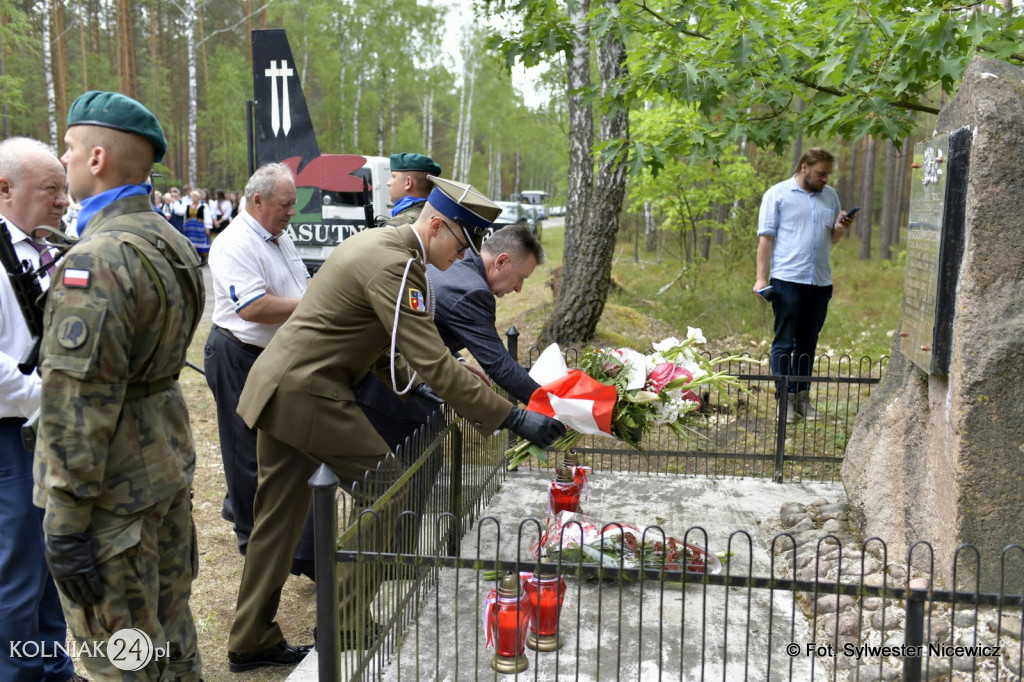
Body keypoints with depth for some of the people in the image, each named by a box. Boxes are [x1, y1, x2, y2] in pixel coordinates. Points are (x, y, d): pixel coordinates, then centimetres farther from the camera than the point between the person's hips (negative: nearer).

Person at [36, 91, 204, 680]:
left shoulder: (98, 260, -22)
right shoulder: (173, 241, 8)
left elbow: (79, 402, -23)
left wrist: (66, 524, -19)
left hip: (115, 492, -9)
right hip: (170, 462, 9)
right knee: (172, 634, 22)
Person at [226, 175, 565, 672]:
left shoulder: (377, 241, 12)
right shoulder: (395, 266, -20)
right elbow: (436, 363, -25)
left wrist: (408, 383, 13)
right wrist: (514, 419, -23)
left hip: (277, 387, 10)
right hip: (308, 393, -10)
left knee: (280, 518, 15)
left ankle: (251, 642, 26)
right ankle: (348, 626, 9)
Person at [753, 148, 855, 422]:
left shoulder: (830, 195, 16)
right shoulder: (777, 194, 1)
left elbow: (833, 238, 21)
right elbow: (766, 237, -2)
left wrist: (841, 227, -2)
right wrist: (761, 278, -8)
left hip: (820, 282, 5)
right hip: (787, 279, -5)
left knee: (807, 344, 11)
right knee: (784, 343, -1)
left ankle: (802, 397, 19)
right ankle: (785, 398, 4)